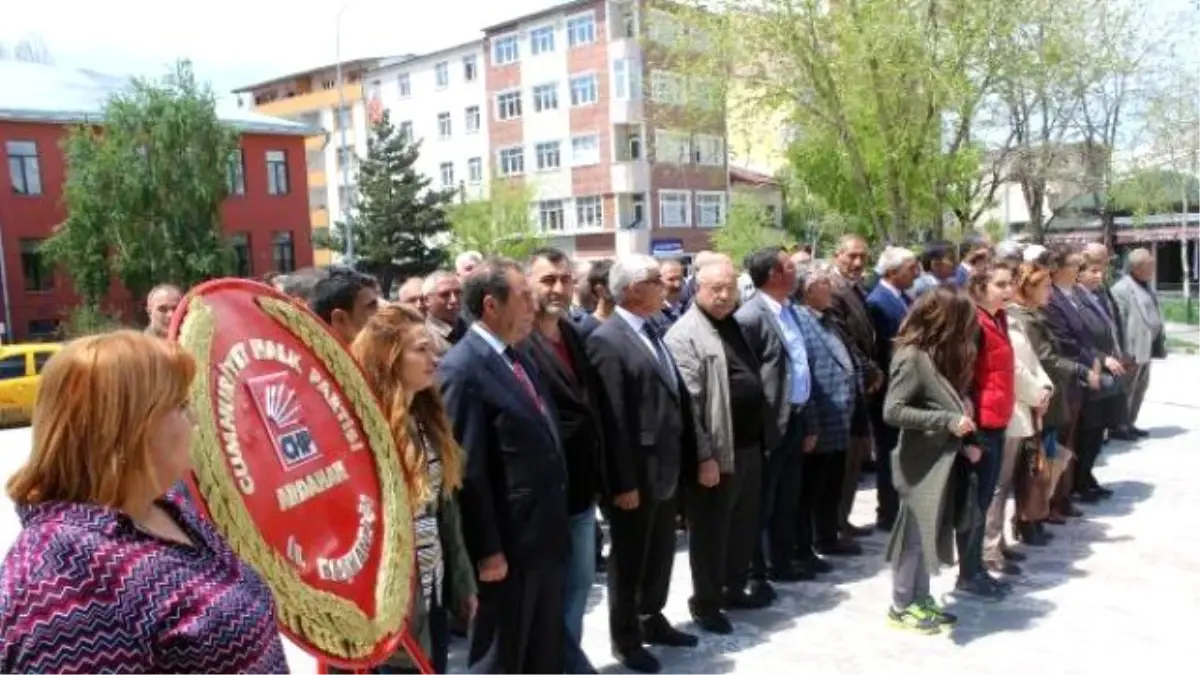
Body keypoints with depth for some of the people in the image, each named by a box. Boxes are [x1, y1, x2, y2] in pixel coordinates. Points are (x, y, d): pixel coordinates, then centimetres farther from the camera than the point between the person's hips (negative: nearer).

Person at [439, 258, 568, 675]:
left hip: (544, 536, 8)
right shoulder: (464, 369, -19)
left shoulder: (516, 359, 9)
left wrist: (556, 523, 14)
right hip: (509, 544, -8)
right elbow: (468, 471, -20)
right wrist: (487, 551, -19)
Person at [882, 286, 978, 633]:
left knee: (931, 533, 15)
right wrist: (947, 420, -22)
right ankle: (901, 606, 15)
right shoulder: (912, 357, -18)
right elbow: (892, 411, -23)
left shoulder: (941, 353, 10)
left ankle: (920, 599, 27)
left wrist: (966, 441, 3)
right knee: (916, 534, 2)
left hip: (944, 459, 8)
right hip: (922, 461, -8)